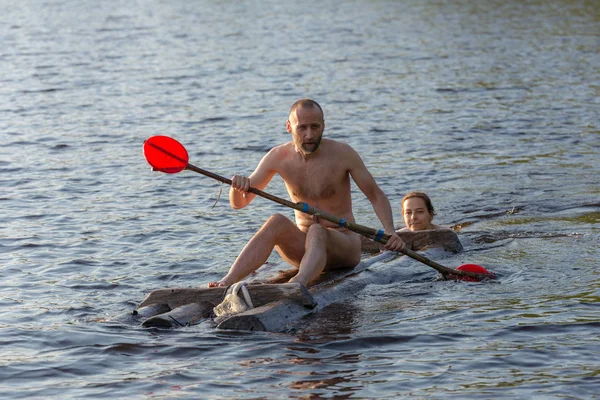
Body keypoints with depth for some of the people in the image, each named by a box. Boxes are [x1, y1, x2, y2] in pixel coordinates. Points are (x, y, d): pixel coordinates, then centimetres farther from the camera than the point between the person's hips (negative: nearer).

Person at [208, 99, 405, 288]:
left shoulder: (342, 154, -9)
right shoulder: (278, 157, -2)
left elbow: (377, 196, -2)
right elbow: (238, 203, 2)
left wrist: (390, 232, -19)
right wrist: (237, 186, -22)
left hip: (343, 246, -3)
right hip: (303, 246, 3)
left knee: (316, 232, -36)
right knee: (277, 222, -29)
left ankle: (298, 284, -68)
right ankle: (227, 282, -44)